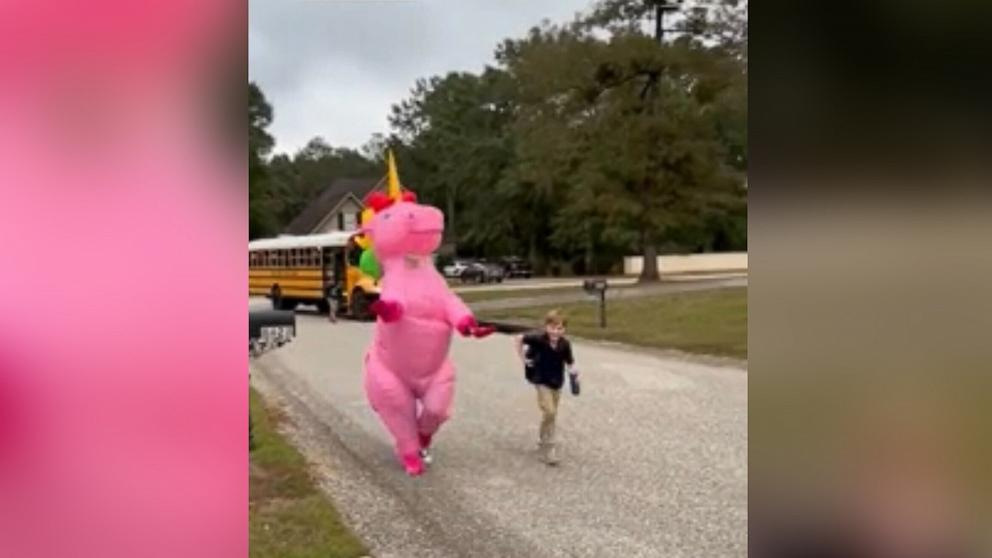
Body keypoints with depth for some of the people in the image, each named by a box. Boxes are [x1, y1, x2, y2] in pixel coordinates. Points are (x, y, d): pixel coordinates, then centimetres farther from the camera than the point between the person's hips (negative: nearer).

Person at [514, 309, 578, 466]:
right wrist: (523, 359, -7)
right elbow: (520, 339, -9)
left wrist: (573, 372, -23)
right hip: (542, 381, -4)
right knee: (549, 412, -16)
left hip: (556, 382, 4)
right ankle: (548, 449, -3)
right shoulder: (539, 339, -23)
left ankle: (543, 440, 41)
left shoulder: (565, 344, -14)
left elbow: (569, 362, -3)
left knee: (552, 413, 16)